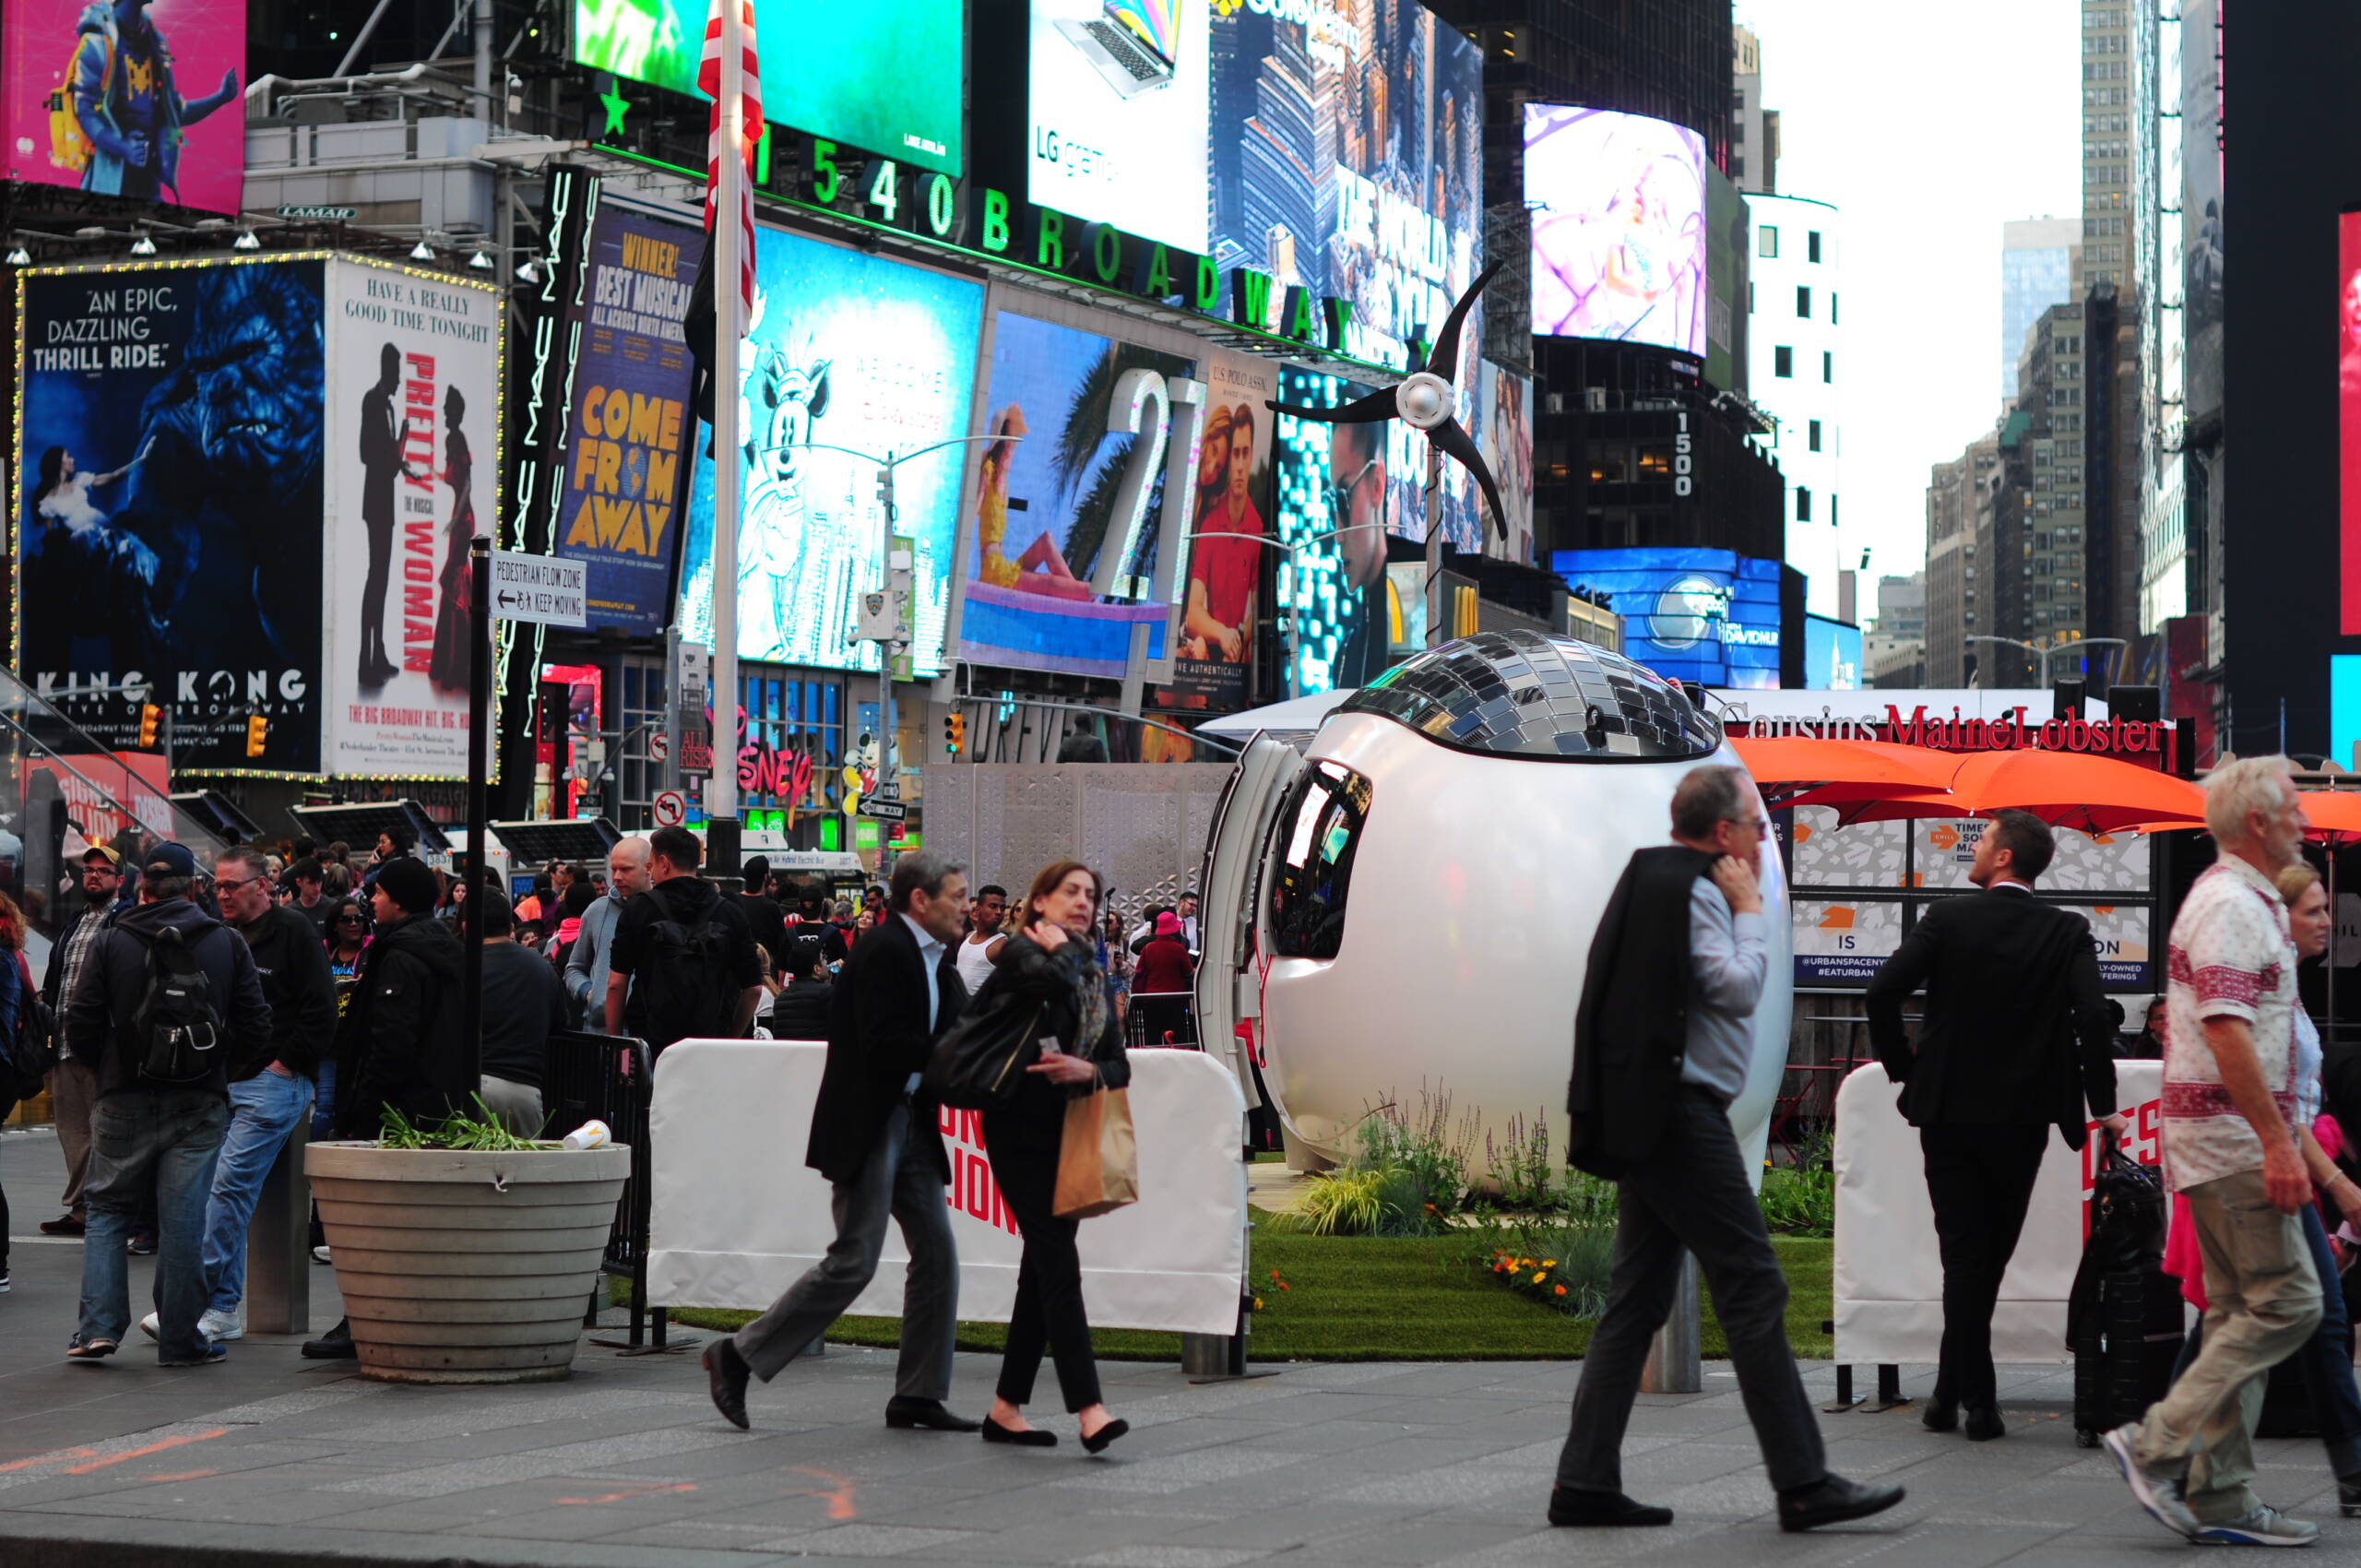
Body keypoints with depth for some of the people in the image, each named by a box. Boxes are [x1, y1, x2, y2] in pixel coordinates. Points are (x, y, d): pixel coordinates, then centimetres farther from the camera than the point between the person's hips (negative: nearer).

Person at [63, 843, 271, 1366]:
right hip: (199, 1104, 0)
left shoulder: (111, 942, -3)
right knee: (183, 1219, 4)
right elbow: (256, 1029, -1)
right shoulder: (227, 944, -1)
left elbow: (81, 1029, -4)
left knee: (107, 1211, 11)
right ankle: (180, 1339, 5)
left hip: (125, 1102, 0)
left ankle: (98, 1327, 0)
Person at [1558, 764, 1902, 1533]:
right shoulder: (1694, 891, -11)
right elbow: (1739, 988, -17)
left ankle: (1586, 1480, 6)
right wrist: (1749, 908, -5)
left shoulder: (1656, 881, 20)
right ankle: (1803, 1482, -7)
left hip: (1643, 1117, 10)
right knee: (1754, 1288, -8)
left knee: (1638, 1297, 8)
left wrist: (1740, 907, 15)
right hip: (1682, 1115, -10)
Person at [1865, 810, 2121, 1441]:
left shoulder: (1947, 920, -5)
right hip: (2023, 1117, 1)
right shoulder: (2067, 931, -3)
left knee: (1964, 1253, 3)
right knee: (1989, 1255, 13)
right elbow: (2093, 1017, -14)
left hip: (1948, 1110, -1)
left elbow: (1883, 993, -12)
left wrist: (1903, 1067, 4)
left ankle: (1978, 1401, -1)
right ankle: (1954, 1392, 17)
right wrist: (2102, 1106, -6)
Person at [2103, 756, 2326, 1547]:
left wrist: (2273, 1132, 23)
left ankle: (2219, 1497, 10)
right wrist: (2277, 1141, -25)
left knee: (2240, 1313, 9)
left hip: (2219, 1132, 11)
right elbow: (2227, 1030, -23)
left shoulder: (2245, 901, 19)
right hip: (2231, 1129, -11)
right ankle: (2158, 1445, -11)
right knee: (2286, 1302, -11)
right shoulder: (2232, 904, -15)